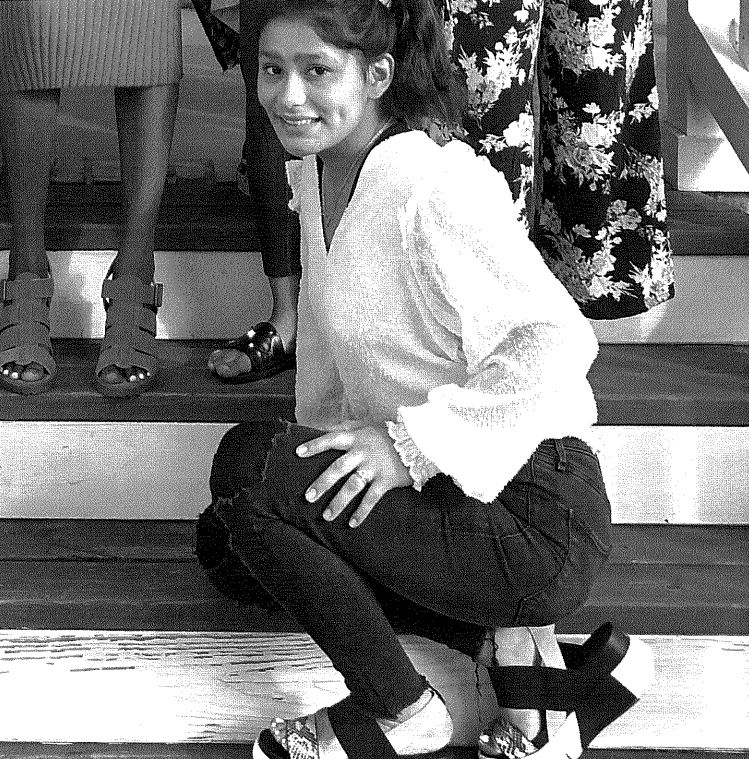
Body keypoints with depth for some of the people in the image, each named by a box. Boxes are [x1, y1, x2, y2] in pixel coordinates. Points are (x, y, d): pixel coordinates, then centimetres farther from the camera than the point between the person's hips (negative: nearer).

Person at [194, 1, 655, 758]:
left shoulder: (435, 187, -20)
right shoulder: (314, 177, 7)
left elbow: (557, 340, -26)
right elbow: (328, 349, 18)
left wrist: (411, 444, -26)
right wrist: (321, 453, 11)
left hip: (535, 517, -10)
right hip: (441, 495, 10)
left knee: (246, 463, -20)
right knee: (225, 545, 15)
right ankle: (504, 641, 4)